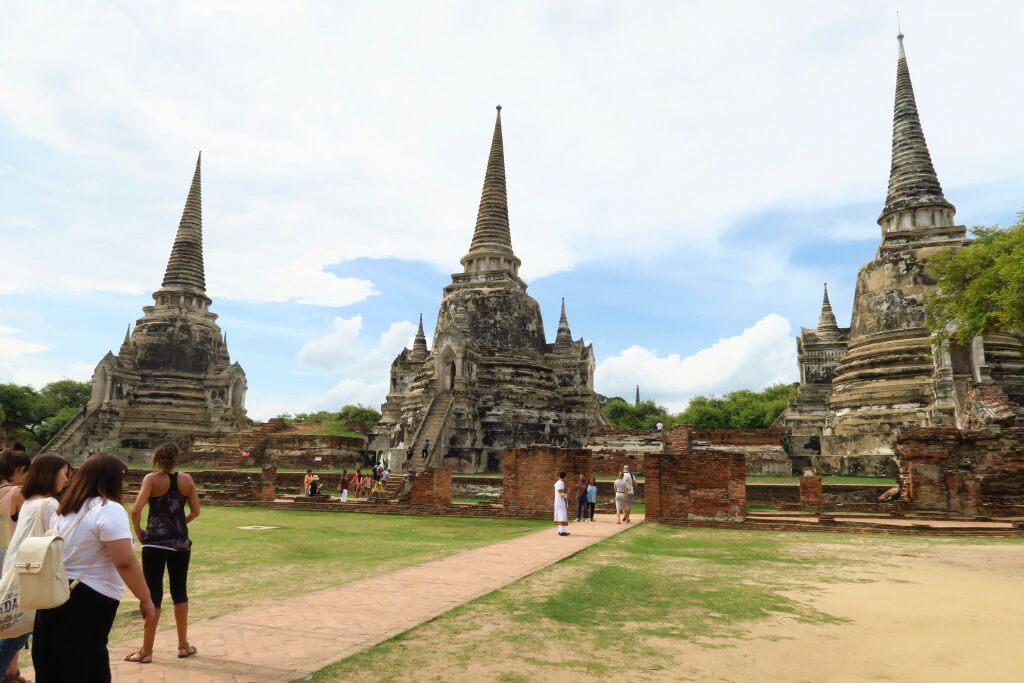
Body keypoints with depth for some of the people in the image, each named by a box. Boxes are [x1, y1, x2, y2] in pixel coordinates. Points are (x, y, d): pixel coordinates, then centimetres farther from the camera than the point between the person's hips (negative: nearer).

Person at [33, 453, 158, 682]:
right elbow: (125, 562, -22)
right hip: (88, 601, -9)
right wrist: (146, 599, -15)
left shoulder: (64, 510, 12)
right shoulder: (109, 509, -16)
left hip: (56, 596, 9)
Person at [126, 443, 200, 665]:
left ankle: (146, 651, 14)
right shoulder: (186, 479, 0)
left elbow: (136, 510, -18)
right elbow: (195, 511, 4)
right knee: (180, 592, 14)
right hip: (181, 543, 3)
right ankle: (183, 645, 23)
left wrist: (138, 532, -2)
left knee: (153, 594, 5)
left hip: (155, 543, -3)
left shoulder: (152, 479, -9)